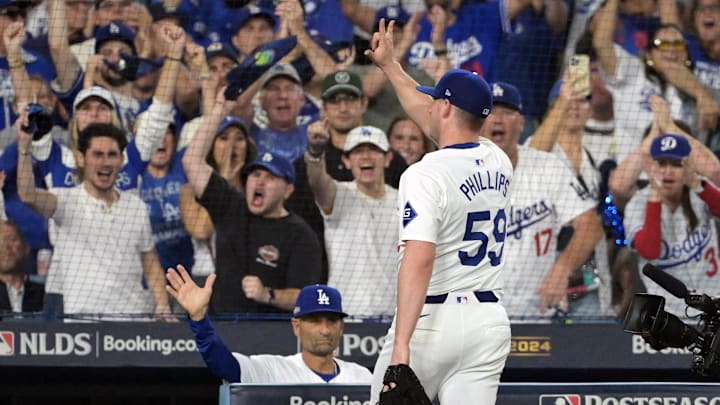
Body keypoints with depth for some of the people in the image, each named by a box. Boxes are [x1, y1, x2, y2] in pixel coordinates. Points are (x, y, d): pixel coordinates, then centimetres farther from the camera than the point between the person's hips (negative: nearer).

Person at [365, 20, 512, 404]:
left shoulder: (424, 175, -13)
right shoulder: (498, 163, 9)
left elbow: (419, 260, -25)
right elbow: (435, 121, 29)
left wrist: (401, 344, -30)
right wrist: (390, 65, 40)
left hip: (432, 320, -6)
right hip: (490, 321, 6)